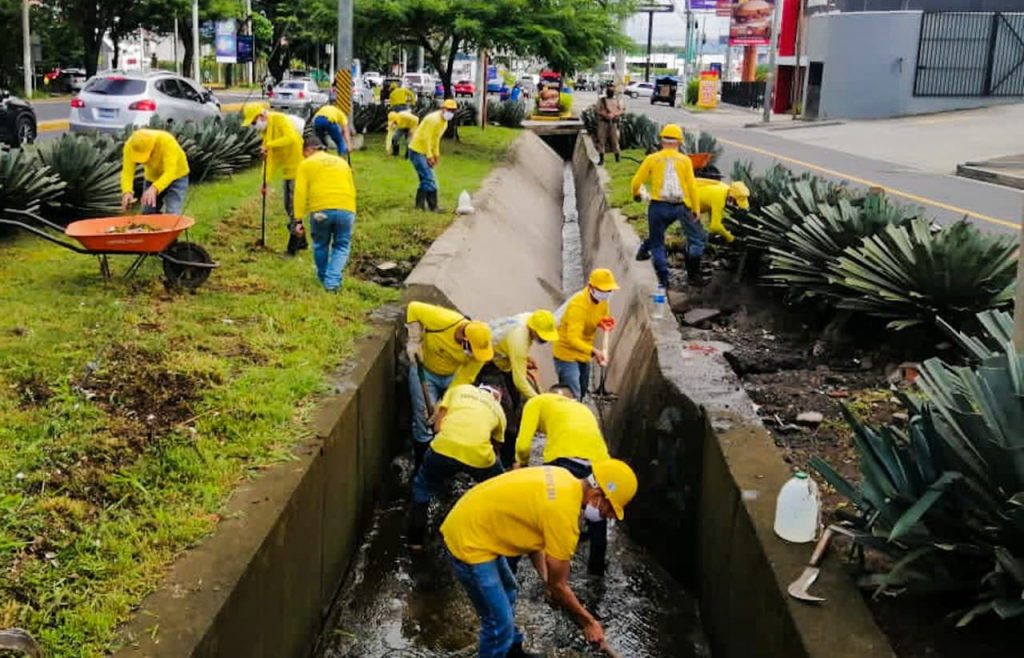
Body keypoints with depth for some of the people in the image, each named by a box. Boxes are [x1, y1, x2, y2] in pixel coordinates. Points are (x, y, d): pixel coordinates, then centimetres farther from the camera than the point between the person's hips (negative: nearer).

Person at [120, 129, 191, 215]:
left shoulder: (167, 142, -37)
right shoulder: (130, 146, -26)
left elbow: (170, 173, -44)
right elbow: (127, 172, -32)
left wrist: (154, 189, -61)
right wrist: (127, 191, -52)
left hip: (176, 177, -4)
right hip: (152, 177, 4)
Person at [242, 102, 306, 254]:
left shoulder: (280, 120, -13)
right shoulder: (266, 130, 13)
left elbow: (292, 138, -30)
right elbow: (271, 157, 13)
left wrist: (269, 145, -25)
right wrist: (266, 180, 7)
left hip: (298, 168, -9)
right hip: (288, 171, 9)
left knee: (294, 208, -9)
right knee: (289, 207, 14)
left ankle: (293, 245, -4)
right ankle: (301, 241, 26)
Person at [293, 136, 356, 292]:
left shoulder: (306, 164, 13)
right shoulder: (341, 161, 25)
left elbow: (300, 193, 3)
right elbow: (352, 189, 20)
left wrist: (298, 219, 3)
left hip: (321, 210, -2)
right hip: (346, 209, 2)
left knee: (320, 245, 20)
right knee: (341, 246, 13)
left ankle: (324, 278, 34)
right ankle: (332, 282, -2)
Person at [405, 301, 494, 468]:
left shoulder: (480, 345, -26)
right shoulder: (443, 321, -37)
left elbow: (464, 380, -21)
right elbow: (414, 308, -22)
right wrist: (414, 341, -26)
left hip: (452, 375, 3)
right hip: (425, 369, -3)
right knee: (425, 418, -7)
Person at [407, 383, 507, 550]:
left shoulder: (459, 389, 27)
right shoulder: (498, 409, 30)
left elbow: (437, 425, 17)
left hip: (444, 447, 0)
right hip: (479, 454, 1)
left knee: (422, 488, 30)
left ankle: (415, 539, 32)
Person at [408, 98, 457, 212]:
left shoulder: (444, 122, 10)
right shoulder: (434, 119, -20)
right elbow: (425, 138, -22)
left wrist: (436, 154, 13)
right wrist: (429, 156, -20)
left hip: (424, 152, 10)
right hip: (417, 151, -10)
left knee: (425, 179, 15)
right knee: (429, 179, -11)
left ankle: (420, 204, 23)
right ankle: (433, 207, -8)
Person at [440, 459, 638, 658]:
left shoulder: (564, 480, 1)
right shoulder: (564, 515, -25)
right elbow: (558, 586, -14)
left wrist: (547, 580, 12)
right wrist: (589, 622, 0)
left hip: (473, 521, 10)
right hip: (468, 540, -10)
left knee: (506, 591, 28)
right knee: (500, 624, -5)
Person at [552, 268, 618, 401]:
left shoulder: (602, 301, -4)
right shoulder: (578, 305, -30)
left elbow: (604, 316, 18)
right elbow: (572, 338, -38)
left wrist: (606, 322, -7)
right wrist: (594, 351, -52)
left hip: (583, 355, 9)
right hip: (567, 354, -9)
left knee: (581, 395, 17)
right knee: (573, 398, -16)